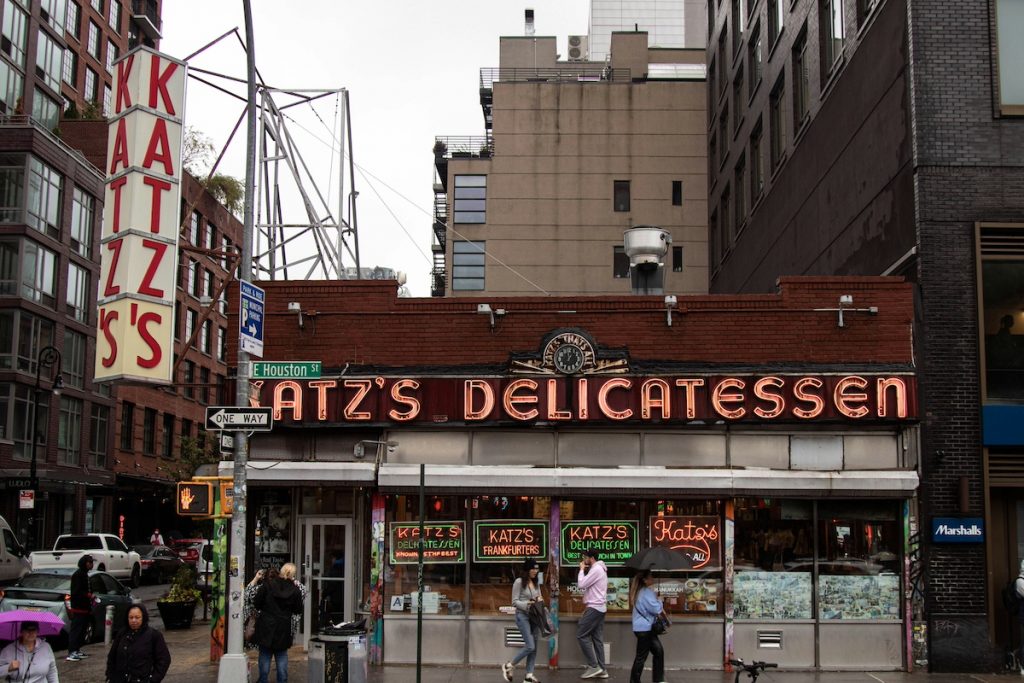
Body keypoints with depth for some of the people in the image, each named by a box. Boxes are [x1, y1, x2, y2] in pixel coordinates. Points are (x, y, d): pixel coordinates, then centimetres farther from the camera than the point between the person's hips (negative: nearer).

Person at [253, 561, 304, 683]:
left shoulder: (267, 585, -8)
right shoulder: (294, 590, -7)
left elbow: (256, 603, -4)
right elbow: (298, 609, 3)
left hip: (266, 627, -1)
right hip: (284, 629, 1)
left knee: (265, 655, 9)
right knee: (282, 656, 11)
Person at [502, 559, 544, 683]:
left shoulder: (536, 583, 12)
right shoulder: (519, 582, -8)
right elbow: (514, 602, -9)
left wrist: (540, 600, -4)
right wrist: (527, 604, -21)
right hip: (523, 616, -7)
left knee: (534, 647, 2)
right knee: (530, 646, -13)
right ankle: (508, 666, 3)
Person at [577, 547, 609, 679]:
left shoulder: (596, 569, -15)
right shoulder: (599, 569, 19)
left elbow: (581, 584, -18)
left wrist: (582, 569, -6)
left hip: (594, 608, -10)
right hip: (599, 607, 10)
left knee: (581, 635, -6)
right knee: (597, 638, 8)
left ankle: (593, 666, -6)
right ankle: (601, 669, 6)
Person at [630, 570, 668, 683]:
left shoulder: (643, 591, 14)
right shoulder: (647, 592, -19)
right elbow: (656, 609, -20)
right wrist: (659, 601, -2)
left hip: (646, 628, 11)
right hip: (644, 628, -11)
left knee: (658, 651, 12)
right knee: (641, 656, -3)